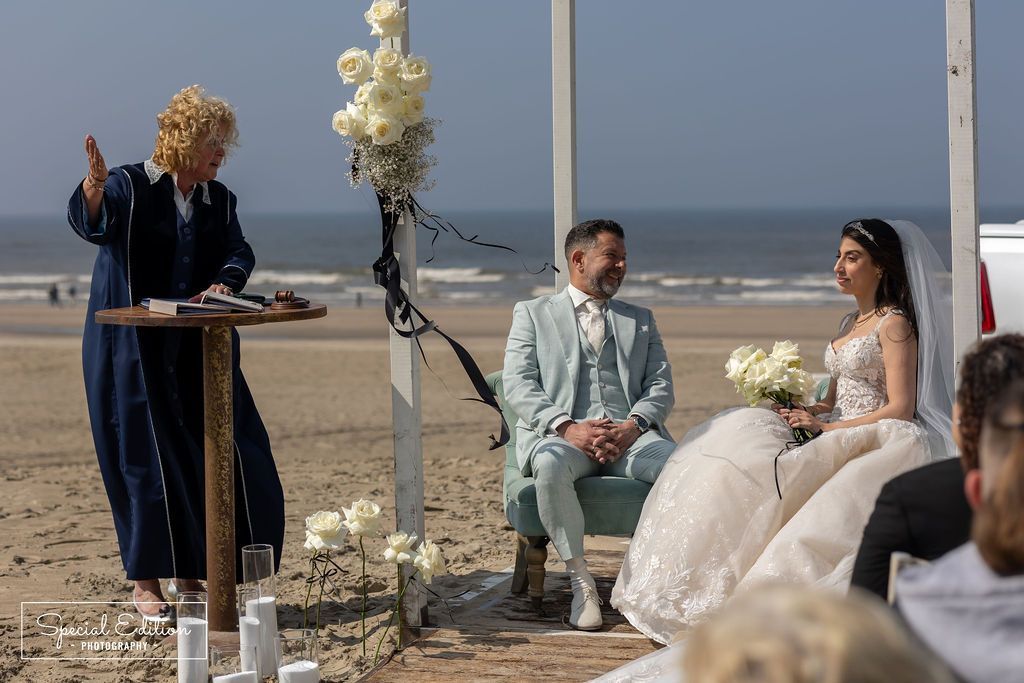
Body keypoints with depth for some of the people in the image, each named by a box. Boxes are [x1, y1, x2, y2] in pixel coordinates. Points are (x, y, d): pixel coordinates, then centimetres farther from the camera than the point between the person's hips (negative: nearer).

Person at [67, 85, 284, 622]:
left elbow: (238, 251, 3)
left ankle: (191, 574, 19)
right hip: (135, 350, -6)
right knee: (147, 459, -5)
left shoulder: (218, 200, 10)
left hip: (199, 351, 6)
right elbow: (93, 225, -27)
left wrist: (225, 282, -20)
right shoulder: (129, 187, -9)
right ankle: (146, 583, 4)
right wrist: (93, 188, -49)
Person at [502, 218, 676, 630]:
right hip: (561, 435, -2)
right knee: (550, 465, -39)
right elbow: (518, 385, 3)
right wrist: (568, 428, -15)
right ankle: (580, 581, -29)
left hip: (630, 435, 2)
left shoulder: (641, 320, 27)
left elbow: (660, 386, 13)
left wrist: (633, 426, -10)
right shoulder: (533, 314, 17)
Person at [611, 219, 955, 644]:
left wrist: (823, 426, -16)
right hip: (839, 437, 9)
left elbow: (900, 409, -15)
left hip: (874, 441, -9)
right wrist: (798, 410, -2)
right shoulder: (850, 323, 20)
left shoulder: (895, 325, -7)